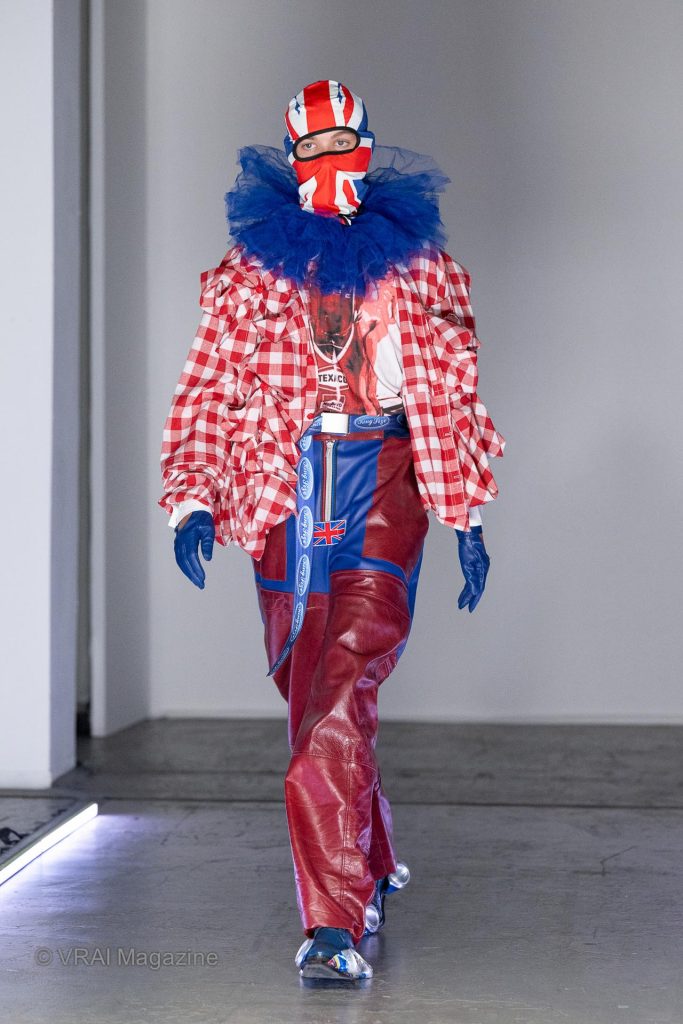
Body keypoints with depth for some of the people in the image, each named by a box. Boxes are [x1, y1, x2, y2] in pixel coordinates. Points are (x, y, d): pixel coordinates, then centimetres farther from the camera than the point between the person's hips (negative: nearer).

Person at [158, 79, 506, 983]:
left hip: (386, 485, -2)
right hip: (287, 492, 2)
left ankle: (335, 924, -18)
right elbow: (208, 393, 4)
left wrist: (469, 520, 9)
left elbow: (455, 396, 12)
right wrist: (192, 501, -10)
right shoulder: (250, 266, 7)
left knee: (342, 694, -18)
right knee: (312, 700, 11)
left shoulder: (419, 262, 7)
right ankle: (374, 872, 34)